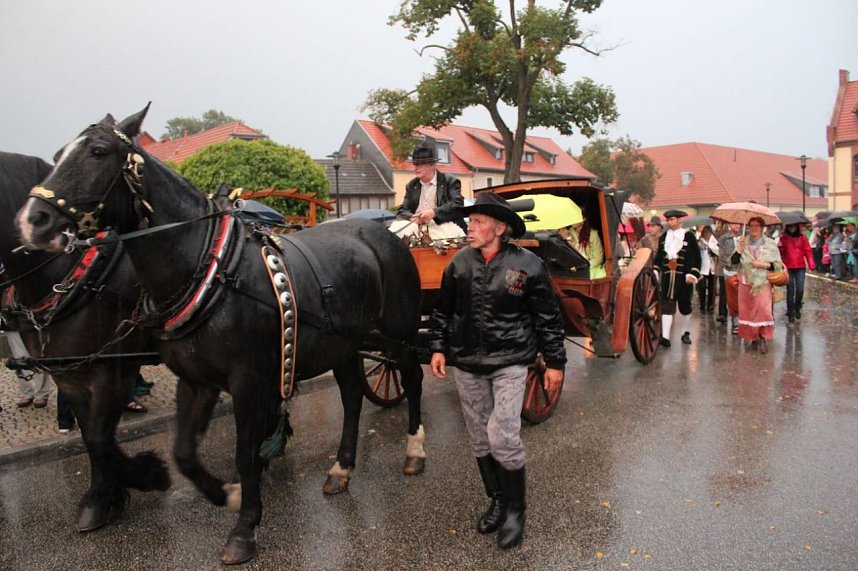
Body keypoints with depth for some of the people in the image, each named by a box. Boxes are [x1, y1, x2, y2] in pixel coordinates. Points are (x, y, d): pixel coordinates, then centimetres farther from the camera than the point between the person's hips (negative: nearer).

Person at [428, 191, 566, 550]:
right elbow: (443, 311, 11)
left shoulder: (527, 264, -10)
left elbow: (548, 318, -4)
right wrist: (438, 348, 6)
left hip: (509, 362, -4)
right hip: (466, 363, 5)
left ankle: (515, 510, 15)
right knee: (479, 439, 13)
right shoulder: (460, 263, 1)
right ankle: (497, 501, 33)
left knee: (502, 437, -9)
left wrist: (554, 362, -4)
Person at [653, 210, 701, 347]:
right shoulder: (663, 237, 10)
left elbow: (696, 257, -3)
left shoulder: (689, 236, -1)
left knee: (684, 307, 11)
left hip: (683, 278, -2)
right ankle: (665, 337, -12)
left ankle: (685, 333, 27)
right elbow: (658, 257, 16)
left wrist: (692, 274, -12)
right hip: (667, 278, 2)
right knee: (666, 307, -7)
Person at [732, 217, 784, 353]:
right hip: (745, 283, 2)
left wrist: (763, 265, -12)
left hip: (763, 283, -2)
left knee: (764, 310, -14)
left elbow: (778, 265, 0)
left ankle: (763, 337, 2)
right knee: (747, 311, 5)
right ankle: (753, 337, 20)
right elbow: (734, 261, -5)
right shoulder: (743, 242, 5)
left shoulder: (771, 244, 1)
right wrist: (740, 247, -14)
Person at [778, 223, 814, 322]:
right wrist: (780, 247, -19)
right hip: (788, 267, 0)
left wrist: (811, 265, -8)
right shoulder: (783, 238, 5)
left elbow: (808, 251, 0)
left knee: (800, 290, -3)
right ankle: (790, 313, 8)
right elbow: (781, 252, 3)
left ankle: (797, 308, 21)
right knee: (790, 290, 0)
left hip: (800, 267, 0)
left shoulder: (802, 237, 5)